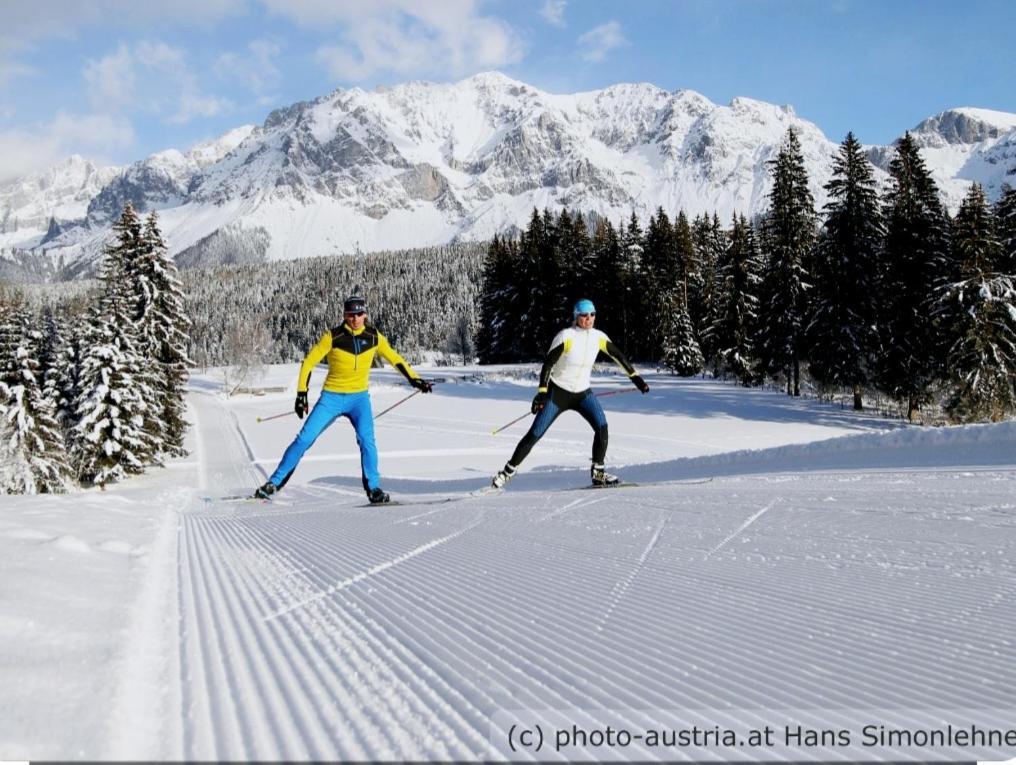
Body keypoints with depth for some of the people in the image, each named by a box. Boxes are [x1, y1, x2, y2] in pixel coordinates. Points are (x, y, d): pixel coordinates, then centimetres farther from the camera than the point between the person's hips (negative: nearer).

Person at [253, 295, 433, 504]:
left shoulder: (374, 336, -3)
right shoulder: (332, 337, -10)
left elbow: (394, 358, 10)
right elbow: (309, 363, -5)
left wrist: (414, 379, 8)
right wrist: (301, 393, -11)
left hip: (359, 398, 1)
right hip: (332, 397, -1)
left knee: (366, 439, -21)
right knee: (304, 439, -6)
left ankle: (373, 488, -9)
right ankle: (274, 483, 7)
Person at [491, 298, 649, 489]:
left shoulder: (598, 337, -2)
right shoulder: (566, 336, -16)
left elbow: (618, 355, 10)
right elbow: (548, 363, -18)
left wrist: (635, 377, 8)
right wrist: (542, 392, -26)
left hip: (583, 393, 4)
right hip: (558, 392, -4)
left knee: (601, 426, -18)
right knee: (535, 433, -6)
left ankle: (598, 472, -5)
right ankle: (507, 472, 6)